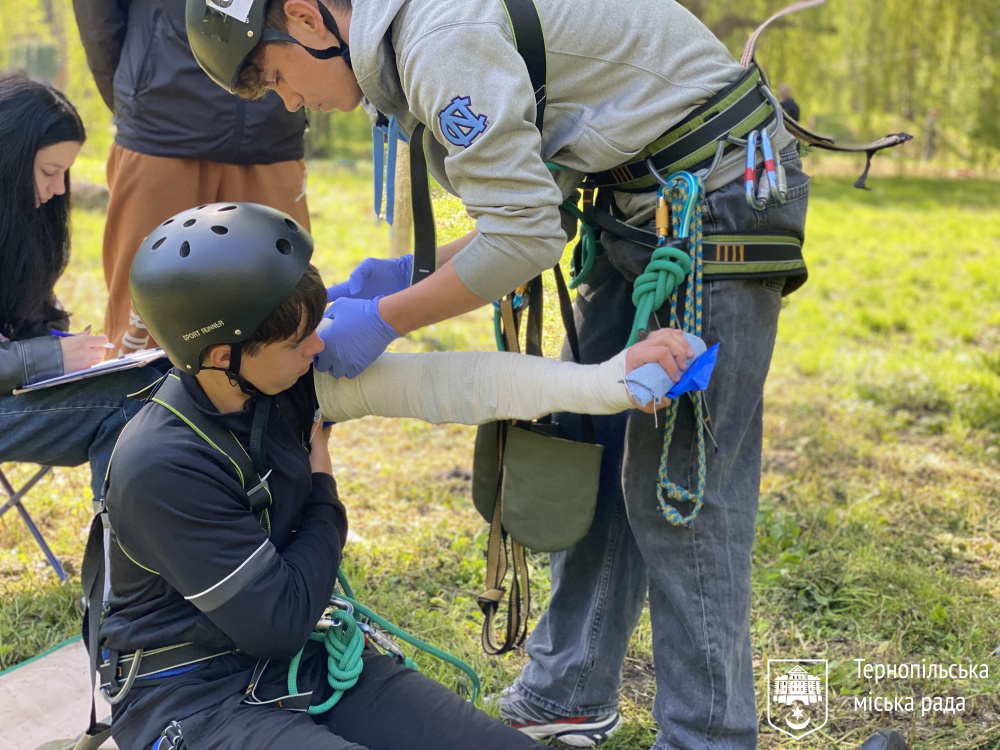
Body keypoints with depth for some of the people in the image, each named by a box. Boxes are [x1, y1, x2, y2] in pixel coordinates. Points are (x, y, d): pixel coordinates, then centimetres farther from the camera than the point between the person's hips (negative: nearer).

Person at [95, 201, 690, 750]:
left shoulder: (283, 380, -6)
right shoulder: (161, 466, -25)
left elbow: (433, 384, -9)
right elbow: (279, 623, -20)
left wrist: (606, 380, -13)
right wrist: (322, 494, -6)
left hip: (304, 659, 6)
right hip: (193, 697, -6)